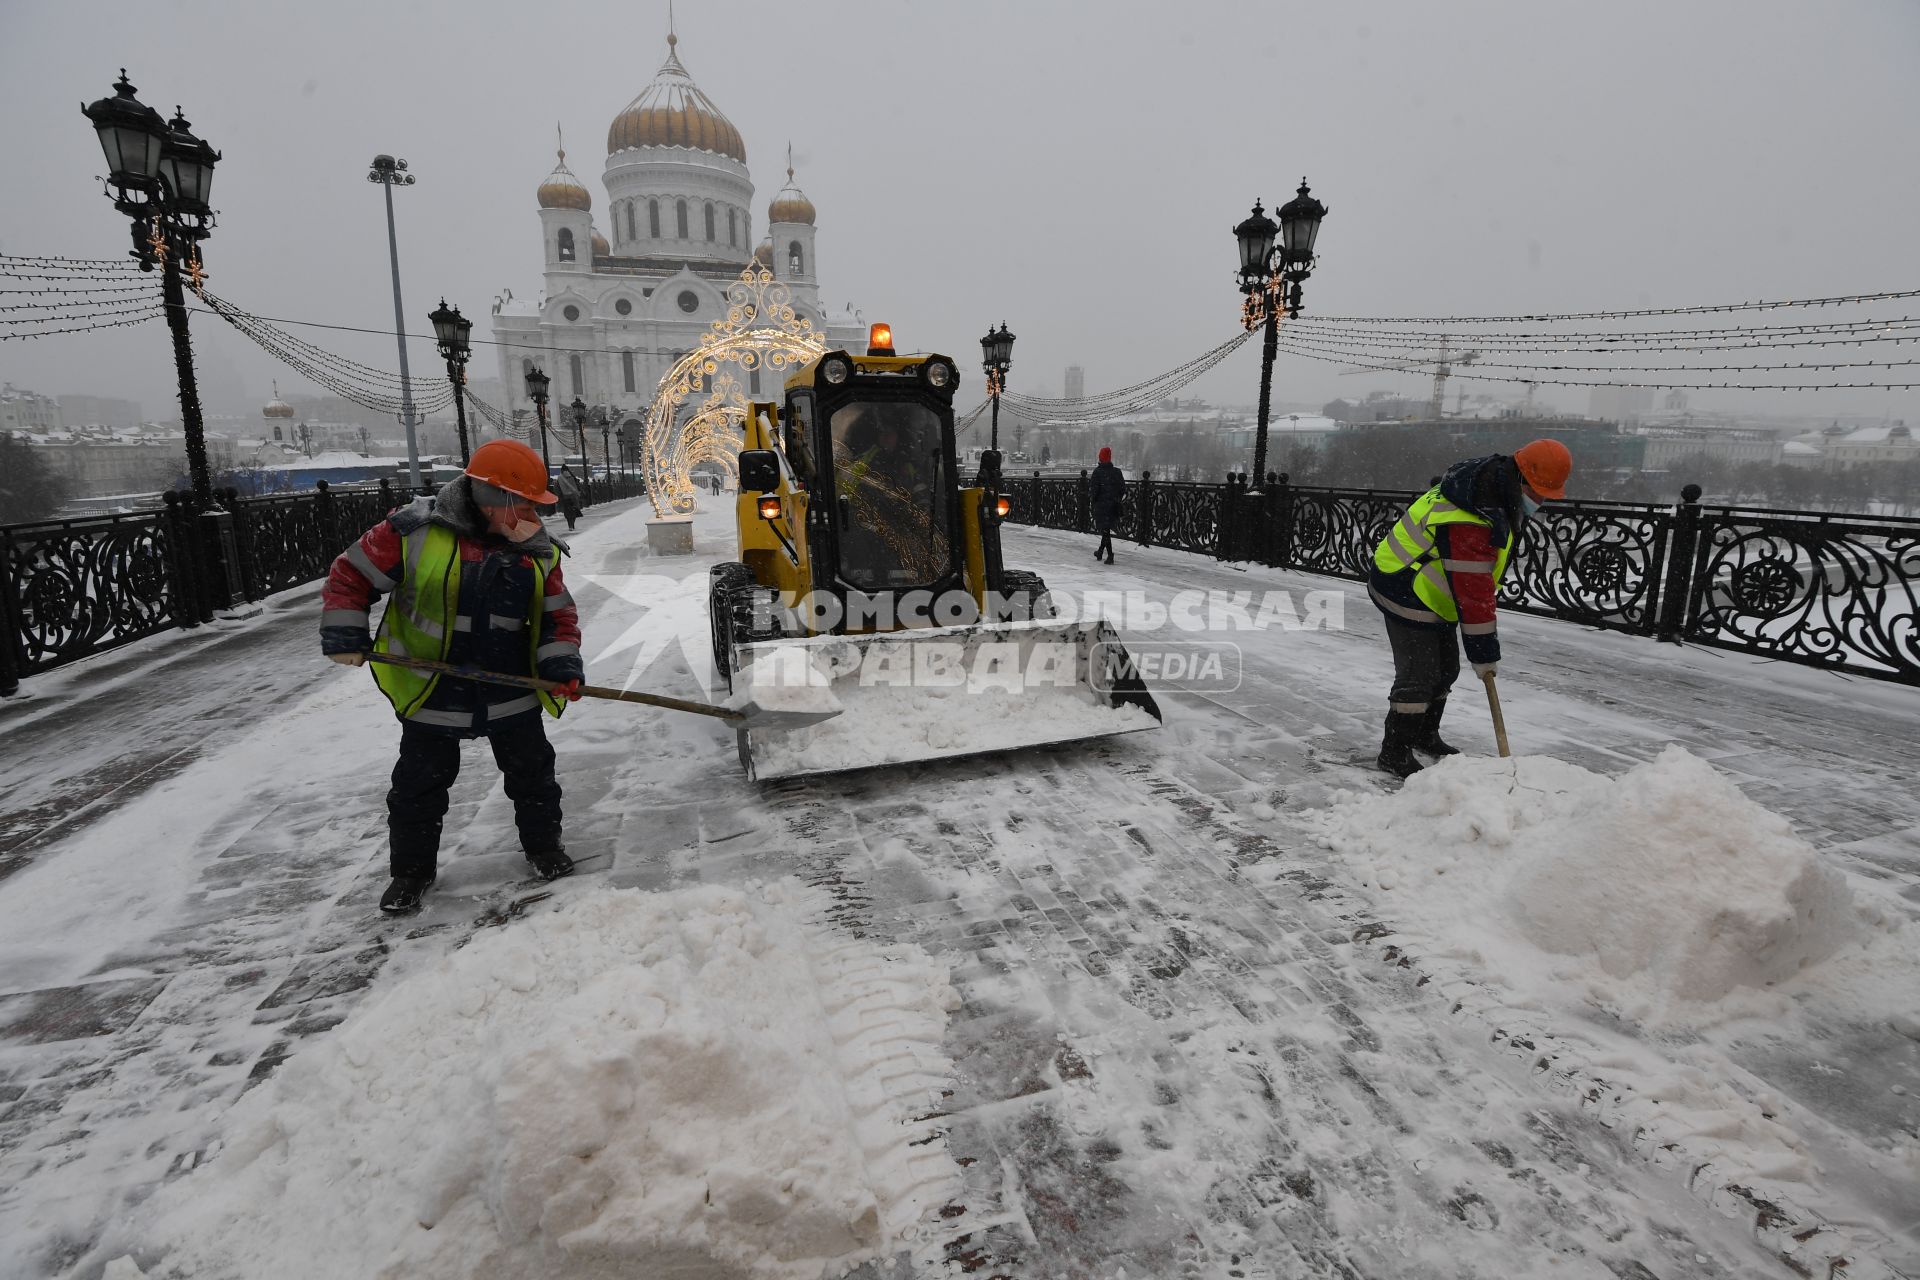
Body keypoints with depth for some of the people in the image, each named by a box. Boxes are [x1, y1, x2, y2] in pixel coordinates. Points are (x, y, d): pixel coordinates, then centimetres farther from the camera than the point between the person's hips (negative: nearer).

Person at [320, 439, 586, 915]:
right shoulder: (414, 530, -15)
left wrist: (562, 663, -13)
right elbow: (352, 573, -4)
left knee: (532, 773, 13)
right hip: (431, 692, -2)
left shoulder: (537, 550, -4)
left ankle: (543, 842, 35)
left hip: (513, 690, 2)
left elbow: (558, 613, 1)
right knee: (418, 786, 12)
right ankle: (411, 868, 32)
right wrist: (344, 635, -10)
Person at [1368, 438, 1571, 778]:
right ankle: (1395, 752, 4)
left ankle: (1424, 734, 34)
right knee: (1418, 675, -8)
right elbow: (1473, 594, -29)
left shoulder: (1491, 481, 0)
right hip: (1407, 594, -10)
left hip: (1431, 592, 10)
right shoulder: (1469, 523, -33)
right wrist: (1484, 654, -21)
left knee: (1445, 669, 17)